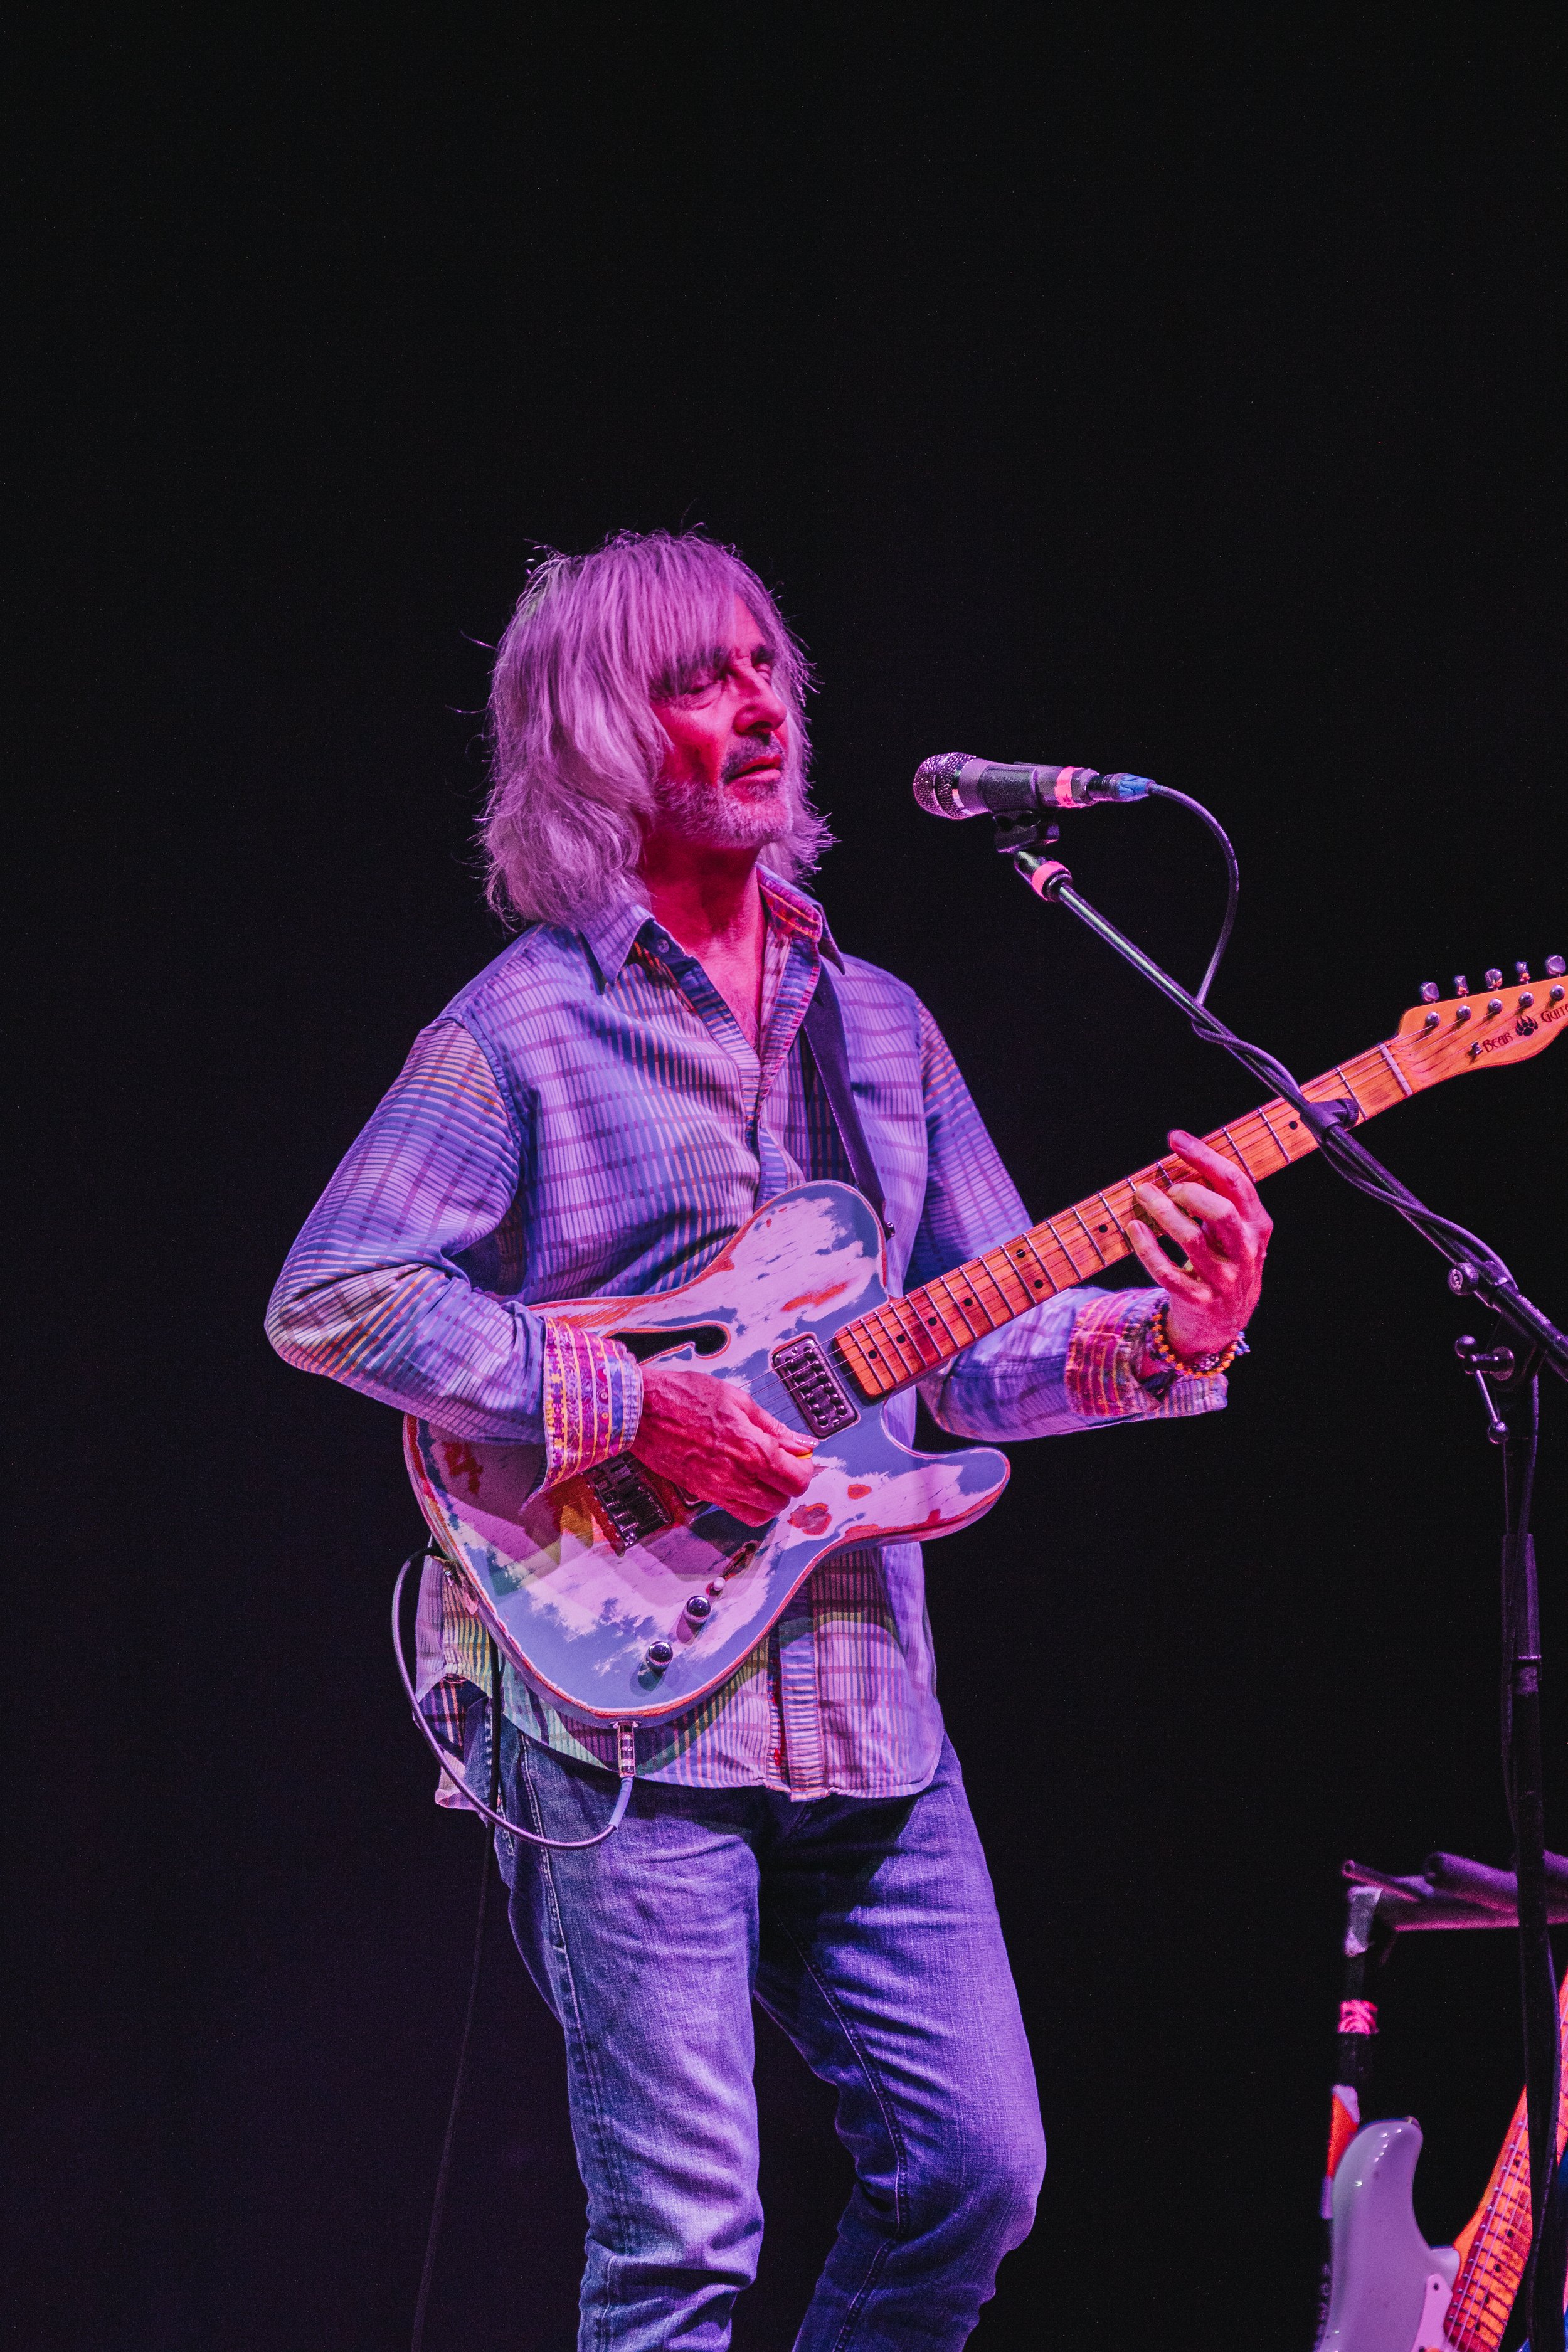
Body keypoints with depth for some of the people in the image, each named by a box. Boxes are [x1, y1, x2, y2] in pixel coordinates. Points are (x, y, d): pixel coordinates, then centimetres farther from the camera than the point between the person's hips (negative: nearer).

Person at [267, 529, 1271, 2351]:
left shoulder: (877, 1024, 16)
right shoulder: (524, 1025, -2)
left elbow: (987, 1355, 14)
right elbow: (328, 1302, -9)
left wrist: (1168, 1333, -7)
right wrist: (628, 1408, -15)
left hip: (867, 1712, 6)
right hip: (622, 1706, -6)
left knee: (977, 2170, 5)